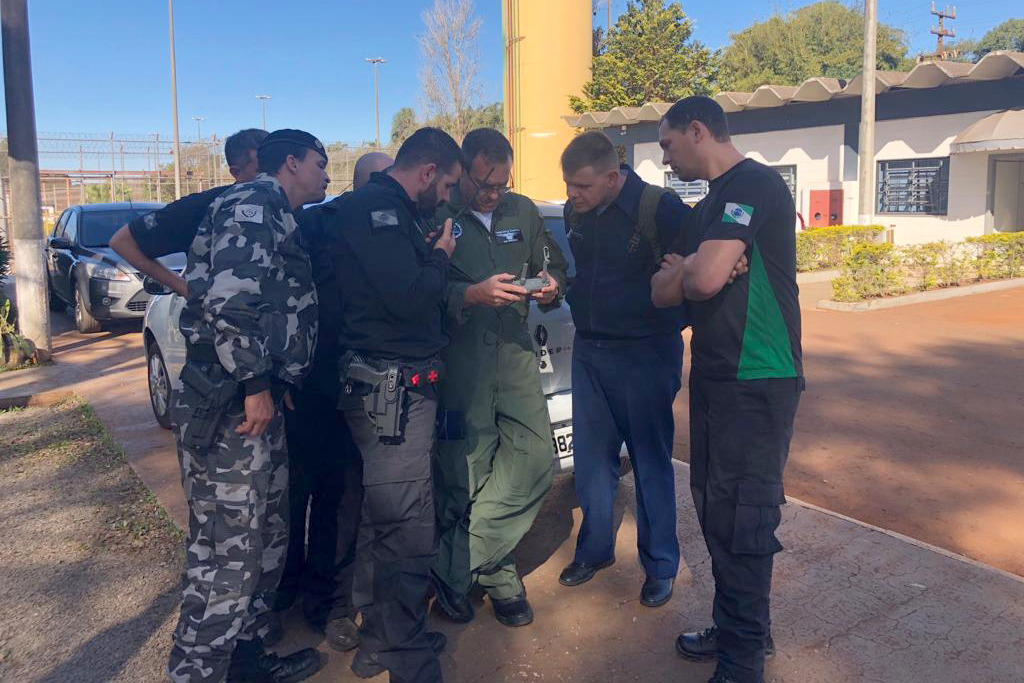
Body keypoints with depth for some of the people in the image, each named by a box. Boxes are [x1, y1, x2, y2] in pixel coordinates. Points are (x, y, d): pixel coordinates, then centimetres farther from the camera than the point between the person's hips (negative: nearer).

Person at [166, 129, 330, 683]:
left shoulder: (273, 215, 23)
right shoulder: (253, 203, -9)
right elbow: (231, 300, -22)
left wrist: (273, 383, 21)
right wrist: (255, 384, -20)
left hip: (255, 399, 11)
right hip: (228, 406, -11)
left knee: (266, 538, 17)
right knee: (229, 553, -6)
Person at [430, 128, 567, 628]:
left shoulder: (523, 211, 15)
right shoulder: (435, 216, -2)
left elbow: (553, 264, 23)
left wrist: (552, 284, 0)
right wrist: (473, 294, -21)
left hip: (515, 353, 5)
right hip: (457, 359, -4)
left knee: (534, 462, -5)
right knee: (466, 477, 0)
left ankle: (455, 566, 10)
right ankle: (497, 575, 23)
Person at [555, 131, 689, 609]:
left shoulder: (659, 207, -16)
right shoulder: (575, 212, 4)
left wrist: (671, 324, -15)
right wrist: (555, 287, 4)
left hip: (644, 354, -6)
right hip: (588, 350, 6)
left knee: (651, 462, 6)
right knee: (591, 459, 13)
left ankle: (660, 565, 22)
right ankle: (595, 548, 31)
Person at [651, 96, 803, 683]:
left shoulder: (752, 185, -14)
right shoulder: (714, 200, 17)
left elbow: (704, 278, -27)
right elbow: (675, 284, 16)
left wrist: (677, 275, -4)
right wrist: (684, 273, -7)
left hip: (756, 381, -10)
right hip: (716, 376, 10)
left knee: (740, 521, -4)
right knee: (716, 508, 16)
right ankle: (738, 629, 31)